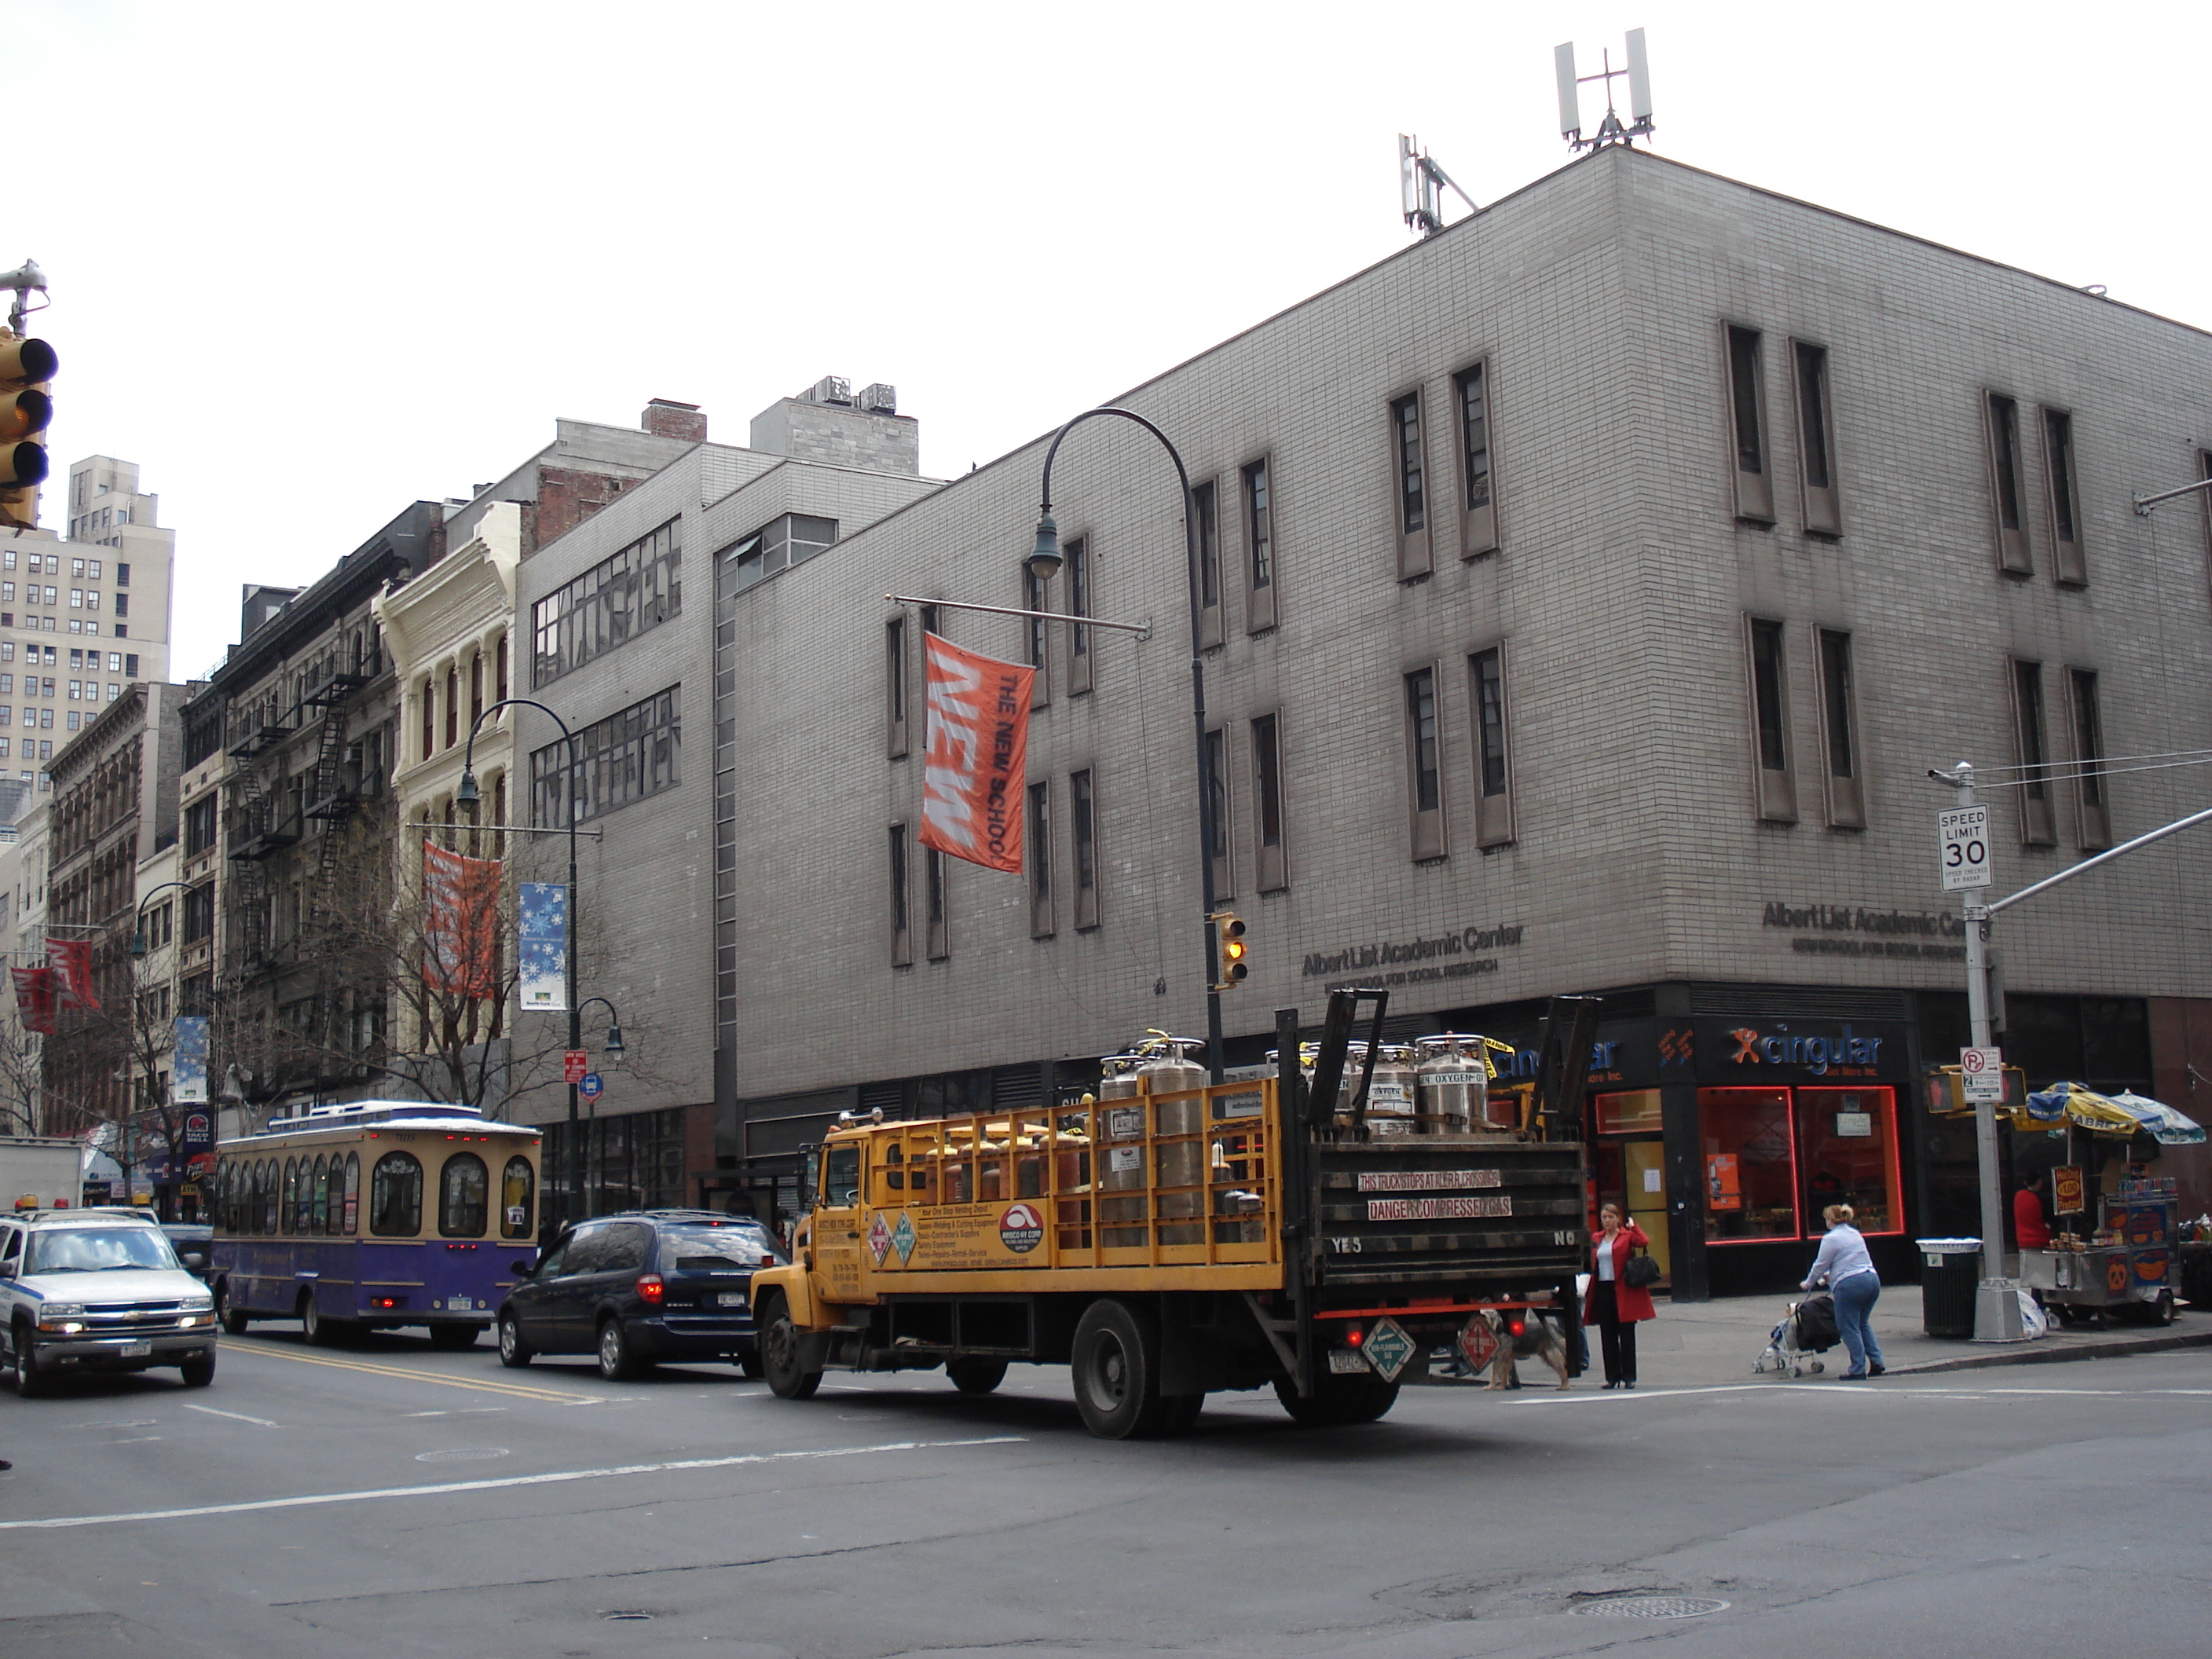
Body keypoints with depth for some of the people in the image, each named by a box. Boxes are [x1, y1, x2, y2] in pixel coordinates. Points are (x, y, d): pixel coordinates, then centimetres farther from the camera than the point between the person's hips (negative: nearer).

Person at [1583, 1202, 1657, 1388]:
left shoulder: (1627, 1235, 0)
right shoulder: (1596, 1239, 13)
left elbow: (1644, 1242, -21)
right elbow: (1593, 1266, 14)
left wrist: (1633, 1226, -12)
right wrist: (1591, 1292, 9)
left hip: (1623, 1290, -5)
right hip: (1603, 1290, 5)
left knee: (1626, 1334, 0)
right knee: (1607, 1335, 7)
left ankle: (1629, 1376, 4)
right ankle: (1612, 1376, 13)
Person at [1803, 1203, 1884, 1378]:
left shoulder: (1831, 1239, -7)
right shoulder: (1855, 1234, 18)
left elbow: (1820, 1265, -2)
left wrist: (1808, 1283, 14)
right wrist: (1831, 1275, 41)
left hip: (1850, 1285, -8)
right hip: (1872, 1280, 8)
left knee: (1849, 1328, 1)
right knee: (1862, 1324, 20)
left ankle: (1858, 1370, 1)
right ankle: (1876, 1362, 13)